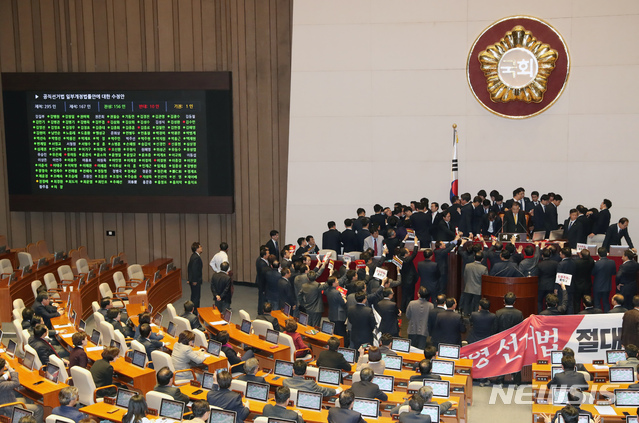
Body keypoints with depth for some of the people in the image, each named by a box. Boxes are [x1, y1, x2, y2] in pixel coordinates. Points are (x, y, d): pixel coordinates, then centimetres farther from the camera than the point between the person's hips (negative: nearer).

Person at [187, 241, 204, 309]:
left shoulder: (193, 256, 11)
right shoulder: (196, 258, -21)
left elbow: (189, 268, 17)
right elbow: (194, 270, -24)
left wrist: (188, 279, 21)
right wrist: (194, 281, -22)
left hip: (193, 280, 10)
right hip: (196, 280, -10)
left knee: (194, 296, 19)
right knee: (196, 296, -4)